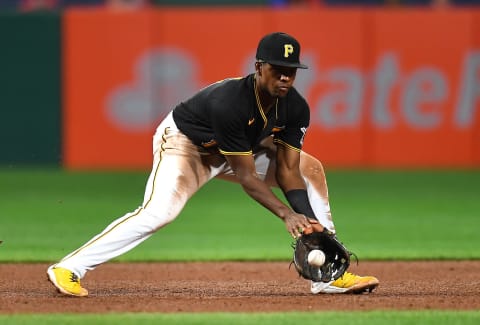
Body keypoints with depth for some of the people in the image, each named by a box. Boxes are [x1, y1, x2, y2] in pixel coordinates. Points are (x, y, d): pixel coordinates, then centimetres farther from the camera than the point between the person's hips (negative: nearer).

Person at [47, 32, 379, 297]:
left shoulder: (295, 109, -17)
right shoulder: (229, 102, -37)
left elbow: (287, 170, -13)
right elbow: (246, 177, -33)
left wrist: (310, 223, -26)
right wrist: (287, 215, -39)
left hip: (241, 149, 8)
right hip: (183, 142, -7)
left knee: (311, 169, -1)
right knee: (159, 212, -31)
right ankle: (69, 269, -28)